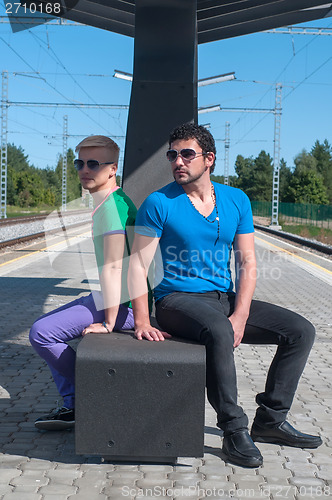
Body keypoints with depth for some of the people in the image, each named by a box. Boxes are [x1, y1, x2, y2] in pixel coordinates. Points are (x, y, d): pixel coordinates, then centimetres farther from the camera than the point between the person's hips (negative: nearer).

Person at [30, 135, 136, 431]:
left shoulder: (111, 204, -19)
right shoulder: (116, 200, 14)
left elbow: (113, 266, -23)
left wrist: (108, 323, -21)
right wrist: (102, 304, 19)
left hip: (124, 303, -11)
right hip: (116, 297, 11)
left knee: (42, 333, -15)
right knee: (47, 326, 17)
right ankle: (73, 406, 15)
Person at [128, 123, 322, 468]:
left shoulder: (236, 200, 7)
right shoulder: (159, 203, -5)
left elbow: (247, 263, 4)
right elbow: (138, 263, -9)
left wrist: (240, 316, -11)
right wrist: (142, 321, -21)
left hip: (225, 298, 6)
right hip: (178, 299, -5)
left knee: (301, 331, -5)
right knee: (219, 332, -38)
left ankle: (270, 421, 4)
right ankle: (234, 433, -22)